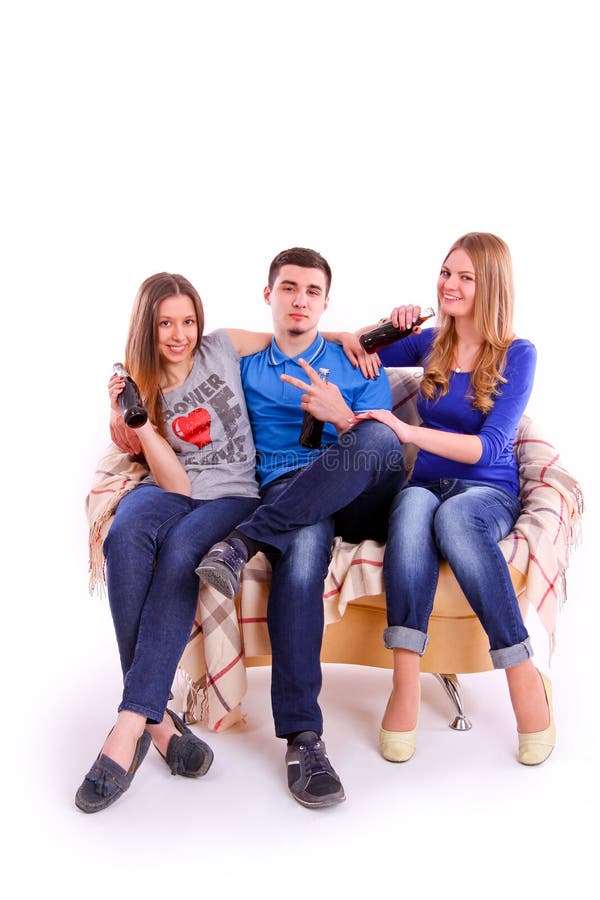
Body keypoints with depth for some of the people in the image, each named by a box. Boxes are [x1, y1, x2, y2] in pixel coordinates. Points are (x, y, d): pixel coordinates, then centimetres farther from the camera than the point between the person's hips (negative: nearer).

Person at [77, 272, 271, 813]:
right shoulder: (141, 389, 10)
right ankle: (156, 716, -31)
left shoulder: (223, 348, 9)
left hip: (233, 495, -1)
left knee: (180, 551, -35)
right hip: (168, 491, 1)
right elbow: (176, 483, -1)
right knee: (126, 534, -35)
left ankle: (131, 725, -34)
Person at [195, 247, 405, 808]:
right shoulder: (243, 368, 22)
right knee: (304, 545, -39)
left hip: (356, 501, 1)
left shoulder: (357, 365, 18)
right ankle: (302, 736, -38)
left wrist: (341, 417, -13)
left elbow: (385, 450, 7)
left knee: (378, 437, -36)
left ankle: (244, 542, -37)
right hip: (284, 496, 0)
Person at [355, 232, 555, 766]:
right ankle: (405, 685, -41)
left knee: (454, 516, -40)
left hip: (489, 491, -2)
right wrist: (389, 328, 5)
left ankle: (525, 680, -30)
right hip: (428, 483, 3)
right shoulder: (430, 344, 12)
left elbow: (490, 447, -12)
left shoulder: (517, 355, -1)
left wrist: (408, 432, -23)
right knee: (411, 509, -37)